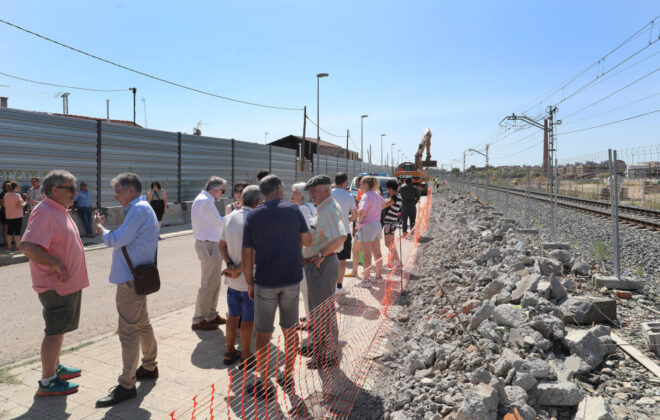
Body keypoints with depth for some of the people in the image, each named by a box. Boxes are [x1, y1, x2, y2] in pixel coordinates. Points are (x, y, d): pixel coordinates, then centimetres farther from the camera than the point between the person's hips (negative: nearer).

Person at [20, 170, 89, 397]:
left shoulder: (59, 211, 12)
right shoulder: (44, 213, -21)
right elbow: (27, 246, -31)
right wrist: (56, 265, -26)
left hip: (68, 283, 10)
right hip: (57, 285, -10)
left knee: (60, 328, 21)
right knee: (54, 331, 0)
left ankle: (54, 367, 36)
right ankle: (47, 383, 12)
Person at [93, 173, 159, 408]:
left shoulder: (139, 209, -16)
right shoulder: (141, 208, 17)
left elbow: (116, 240, -19)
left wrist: (99, 227, -3)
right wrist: (104, 228, 6)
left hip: (130, 279, -11)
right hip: (136, 276, 11)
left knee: (128, 331, -5)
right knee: (142, 324, 21)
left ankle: (127, 386, 4)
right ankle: (149, 367, 36)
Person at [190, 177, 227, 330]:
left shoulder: (204, 199, 15)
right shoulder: (204, 201, -17)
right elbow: (220, 222, -17)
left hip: (211, 244, 11)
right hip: (208, 246, -11)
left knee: (215, 282, 17)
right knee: (208, 284, -3)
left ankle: (211, 315, 28)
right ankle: (198, 320, 7)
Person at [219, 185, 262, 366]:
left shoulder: (229, 217, 3)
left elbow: (222, 245, 5)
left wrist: (230, 266, -6)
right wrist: (238, 270, -13)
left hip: (233, 279, 7)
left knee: (233, 315, 19)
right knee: (248, 319, 7)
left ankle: (230, 351, 32)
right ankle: (245, 356, 20)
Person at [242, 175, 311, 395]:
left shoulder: (252, 216, -4)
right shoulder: (292, 209, -4)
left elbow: (247, 256, -5)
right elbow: (307, 240, 2)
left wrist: (250, 283, 5)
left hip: (265, 282, -1)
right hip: (291, 279, 1)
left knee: (263, 334, 10)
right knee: (290, 330, 16)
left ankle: (265, 384, 18)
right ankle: (288, 377, 27)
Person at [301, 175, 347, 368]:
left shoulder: (330, 209, -20)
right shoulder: (323, 209, 13)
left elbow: (340, 237, -35)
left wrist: (321, 255, -24)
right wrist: (309, 257, 10)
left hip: (323, 265, -11)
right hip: (315, 265, 11)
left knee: (324, 311, 1)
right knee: (315, 307, 23)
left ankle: (328, 355, 16)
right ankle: (316, 344, 41)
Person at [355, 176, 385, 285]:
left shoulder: (366, 195, -17)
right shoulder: (376, 195, 10)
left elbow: (362, 211, -32)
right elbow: (384, 204, 30)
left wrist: (360, 220, -15)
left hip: (367, 226, -8)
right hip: (377, 224, 9)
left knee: (367, 255, -4)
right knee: (377, 253, 15)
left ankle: (366, 279, 1)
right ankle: (379, 276, 25)